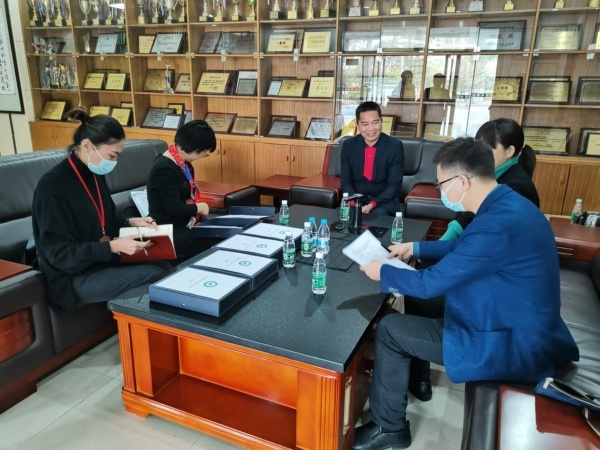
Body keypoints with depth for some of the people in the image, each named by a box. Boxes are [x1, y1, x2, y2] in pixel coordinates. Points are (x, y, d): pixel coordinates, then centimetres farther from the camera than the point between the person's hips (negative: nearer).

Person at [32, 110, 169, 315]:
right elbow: (60, 254, -21)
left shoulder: (95, 174, 4)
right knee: (155, 275, -20)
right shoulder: (52, 186, -21)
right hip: (75, 277, -8)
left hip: (102, 260, 8)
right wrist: (114, 246, -28)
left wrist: (131, 222, -1)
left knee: (163, 265, -10)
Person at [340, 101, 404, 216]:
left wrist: (372, 204, -23)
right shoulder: (348, 145, -3)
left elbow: (394, 185, -10)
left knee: (379, 214, -31)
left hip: (384, 201, -2)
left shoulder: (395, 146, -10)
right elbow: (346, 181, 0)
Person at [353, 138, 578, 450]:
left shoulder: (497, 224, -31)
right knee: (419, 300, 18)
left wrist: (382, 272, -7)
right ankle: (417, 378, 34)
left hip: (511, 347, -10)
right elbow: (463, 247, 18)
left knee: (389, 329, -6)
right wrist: (415, 248, 15)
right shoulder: (507, 204, 0)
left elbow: (429, 283, -23)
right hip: (519, 328, 10)